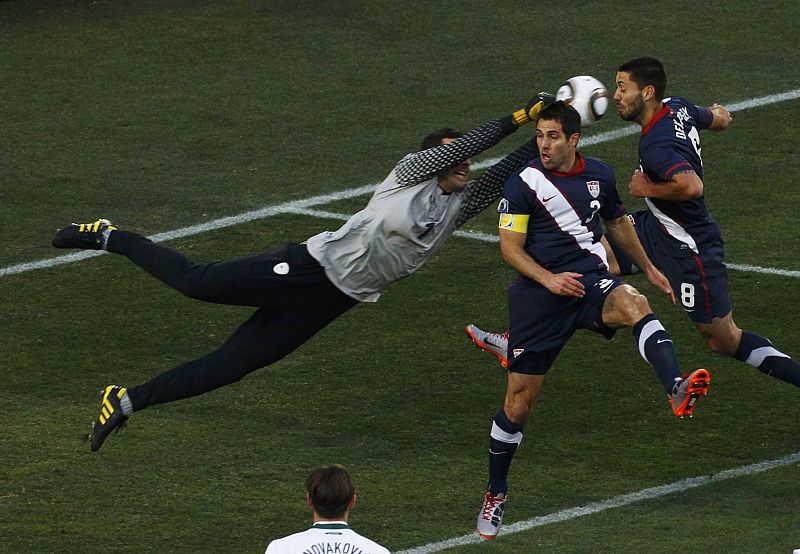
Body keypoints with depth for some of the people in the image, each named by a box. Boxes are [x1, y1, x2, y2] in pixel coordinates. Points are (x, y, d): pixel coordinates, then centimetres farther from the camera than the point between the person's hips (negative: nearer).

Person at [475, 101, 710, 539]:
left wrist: (648, 268, 32)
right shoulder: (524, 184, -4)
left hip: (591, 282, 2)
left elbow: (618, 223, 27)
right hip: (537, 296, -2)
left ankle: (677, 390, -59)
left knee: (634, 304, -35)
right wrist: (548, 279, -22)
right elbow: (510, 247, -7)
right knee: (518, 402, 1)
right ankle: (495, 496, 21)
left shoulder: (599, 175, 8)